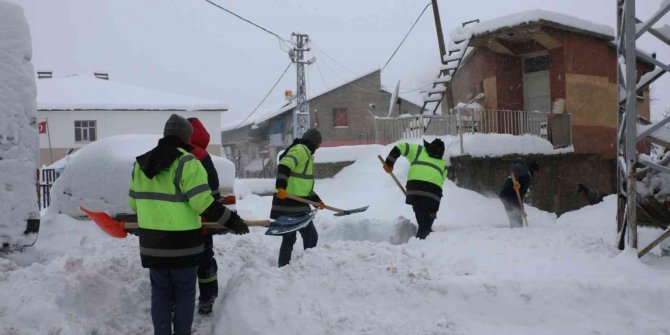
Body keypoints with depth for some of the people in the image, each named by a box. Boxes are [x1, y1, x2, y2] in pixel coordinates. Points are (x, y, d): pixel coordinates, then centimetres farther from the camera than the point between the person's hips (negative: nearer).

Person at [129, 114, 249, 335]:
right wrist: (231, 220, -10)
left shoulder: (141, 163, 7)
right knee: (184, 293, 9)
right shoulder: (187, 163, -14)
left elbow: (134, 203, 13)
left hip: (152, 243, 5)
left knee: (160, 292, 15)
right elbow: (204, 204, -19)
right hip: (182, 243, -5)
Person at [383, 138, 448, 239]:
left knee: (422, 221, 4)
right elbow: (441, 182, 20)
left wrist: (389, 163, 18)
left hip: (415, 187, -1)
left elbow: (400, 147, 13)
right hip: (434, 193, 1)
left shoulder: (419, 150, 24)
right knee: (427, 224, 6)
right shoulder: (443, 164, 29)